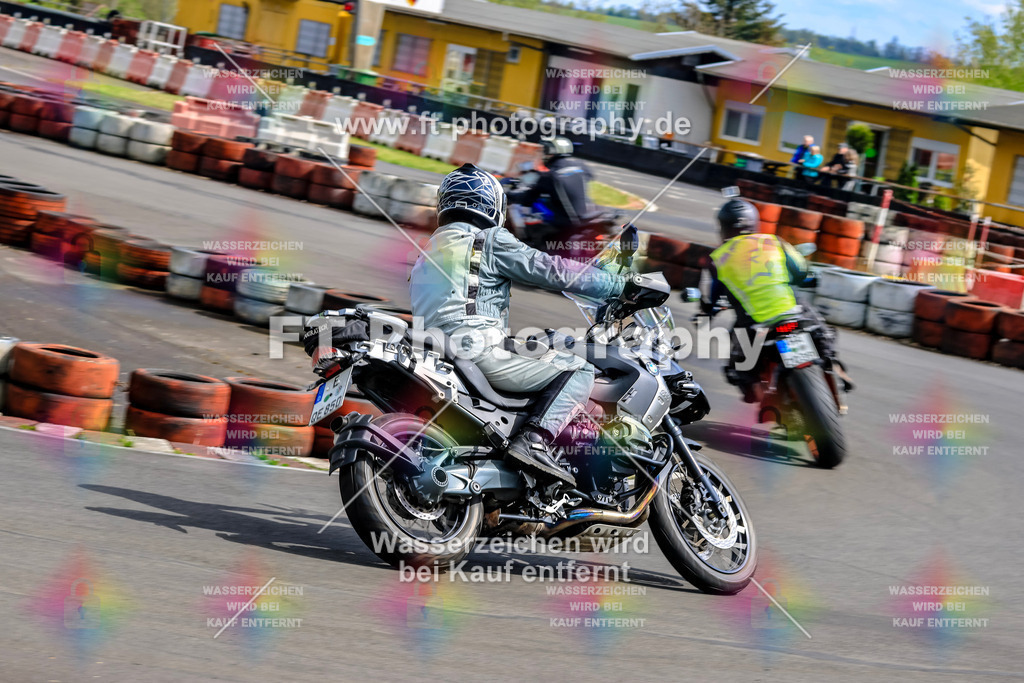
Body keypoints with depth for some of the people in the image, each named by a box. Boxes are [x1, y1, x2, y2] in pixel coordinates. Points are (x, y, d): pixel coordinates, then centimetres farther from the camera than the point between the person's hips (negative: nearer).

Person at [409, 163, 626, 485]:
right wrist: (621, 285, 5)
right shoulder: (489, 241, 2)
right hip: (480, 354, -9)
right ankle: (533, 440, -24)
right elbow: (552, 270, -2)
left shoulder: (428, 251, 26)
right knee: (579, 370, -7)